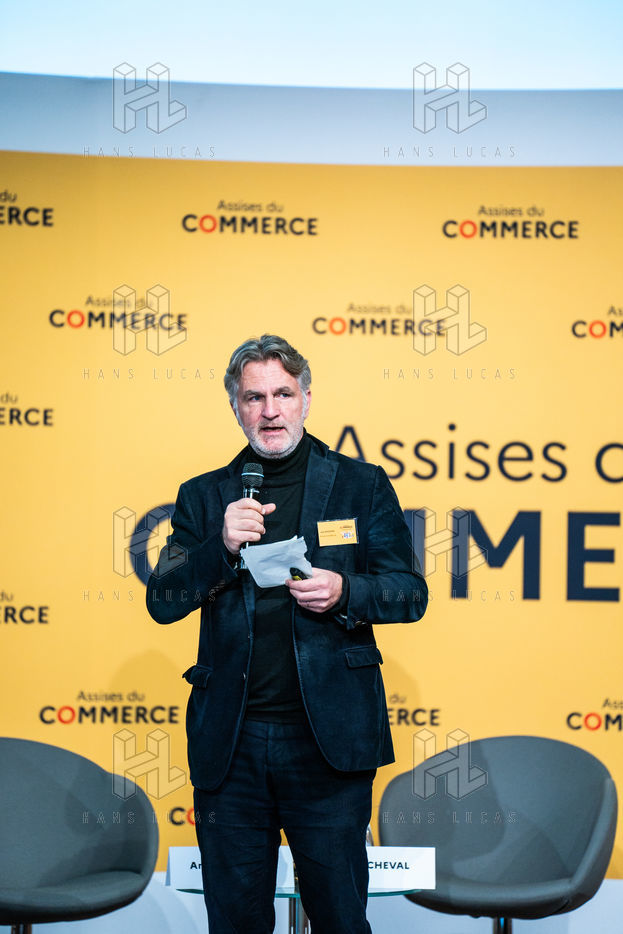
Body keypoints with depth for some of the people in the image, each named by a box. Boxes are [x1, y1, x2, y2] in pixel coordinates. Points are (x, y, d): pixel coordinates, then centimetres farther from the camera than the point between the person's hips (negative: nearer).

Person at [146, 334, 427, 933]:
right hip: (229, 746, 2)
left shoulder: (362, 486, 6)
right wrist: (221, 546, -14)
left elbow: (411, 593, 5)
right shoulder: (203, 497, 10)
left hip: (329, 742, -2)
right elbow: (161, 603, 4)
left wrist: (345, 591, -15)